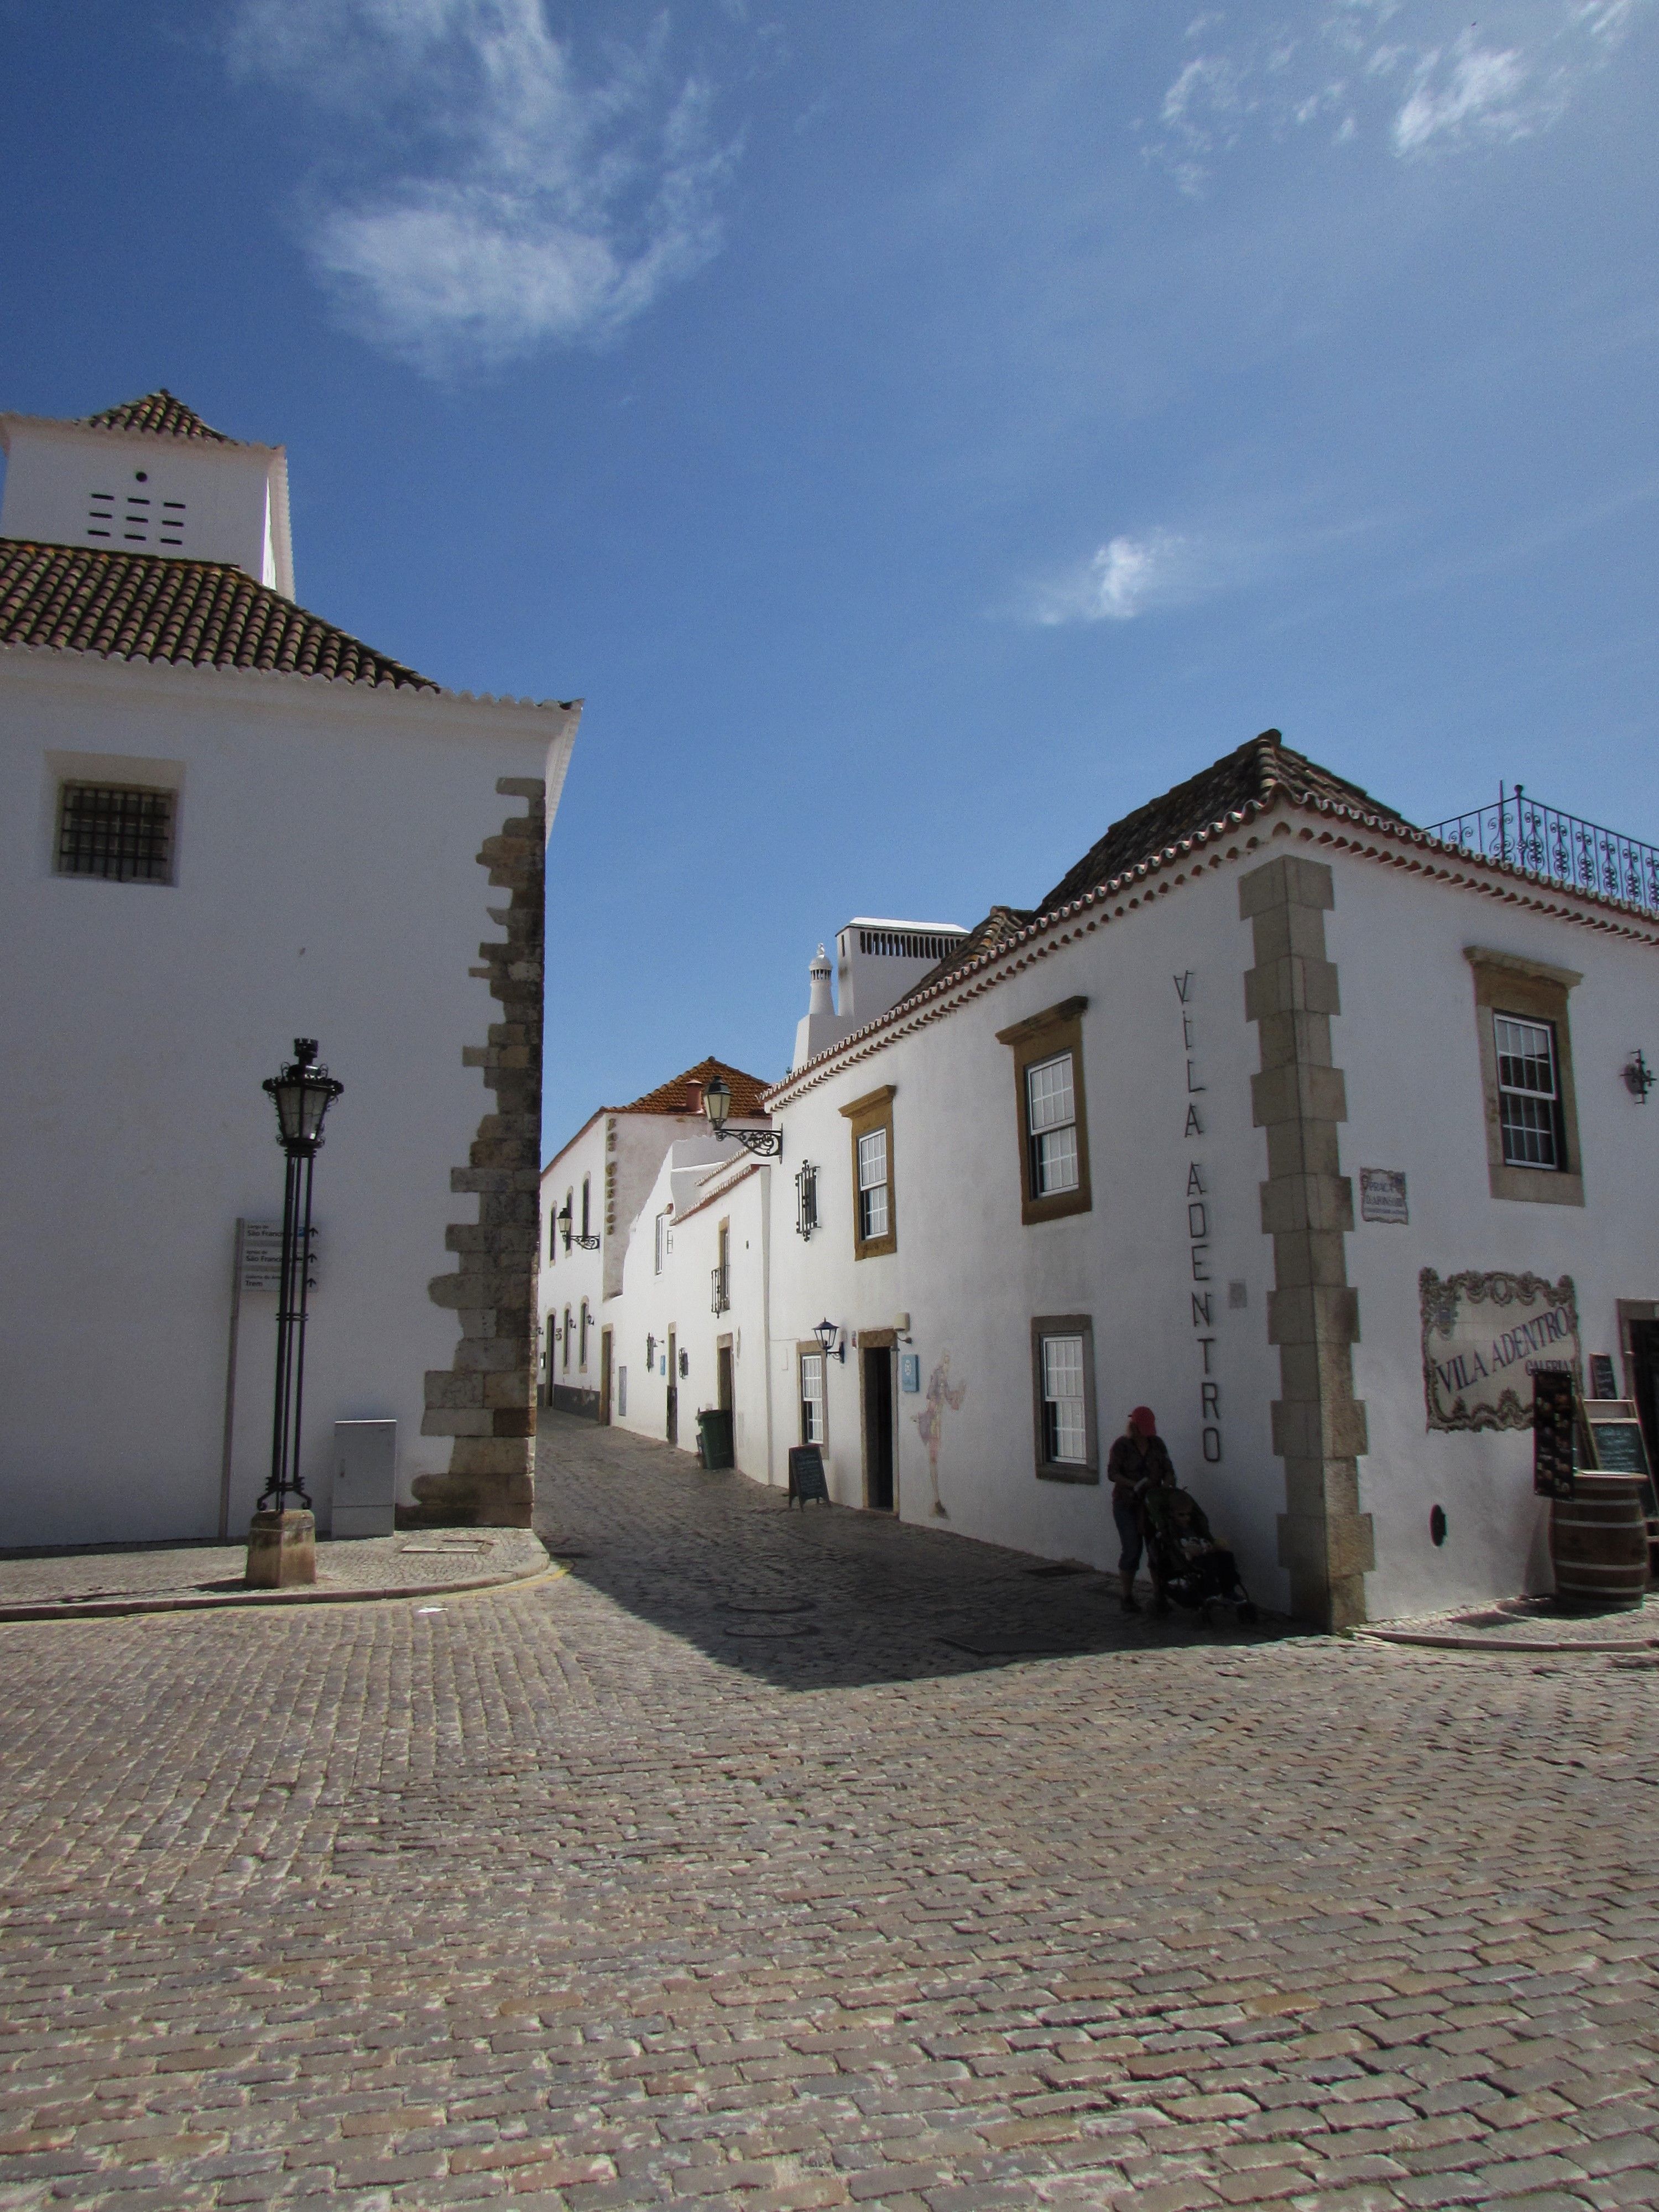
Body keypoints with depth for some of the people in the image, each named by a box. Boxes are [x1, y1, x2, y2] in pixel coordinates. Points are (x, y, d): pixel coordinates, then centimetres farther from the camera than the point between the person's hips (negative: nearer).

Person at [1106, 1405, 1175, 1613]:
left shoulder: (1157, 1443, 6)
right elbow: (1112, 1474, -14)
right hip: (1127, 1504, -4)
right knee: (1132, 1549, -8)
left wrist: (1169, 1486, -16)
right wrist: (1136, 1485, -27)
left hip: (1152, 1503, 4)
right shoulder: (1121, 1446, -7)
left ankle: (1159, 1596, 6)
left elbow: (1167, 1469, 5)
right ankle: (1128, 1597, 4)